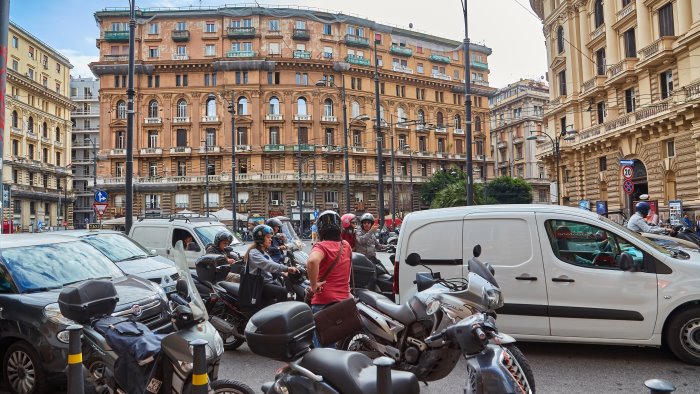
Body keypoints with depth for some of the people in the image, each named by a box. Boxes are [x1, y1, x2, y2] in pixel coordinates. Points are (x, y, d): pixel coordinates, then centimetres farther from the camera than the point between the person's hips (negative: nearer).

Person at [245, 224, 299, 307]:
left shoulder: (264, 252, 19)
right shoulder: (253, 253, -12)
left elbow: (272, 266, 15)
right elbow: (267, 265, -28)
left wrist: (283, 272, -4)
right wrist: (286, 268, -36)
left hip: (269, 282, 9)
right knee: (282, 291, -27)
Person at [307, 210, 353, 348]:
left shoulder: (322, 246, -13)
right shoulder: (346, 245, 7)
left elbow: (312, 261, -33)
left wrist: (314, 285, -24)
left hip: (324, 302, -6)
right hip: (344, 300, 6)